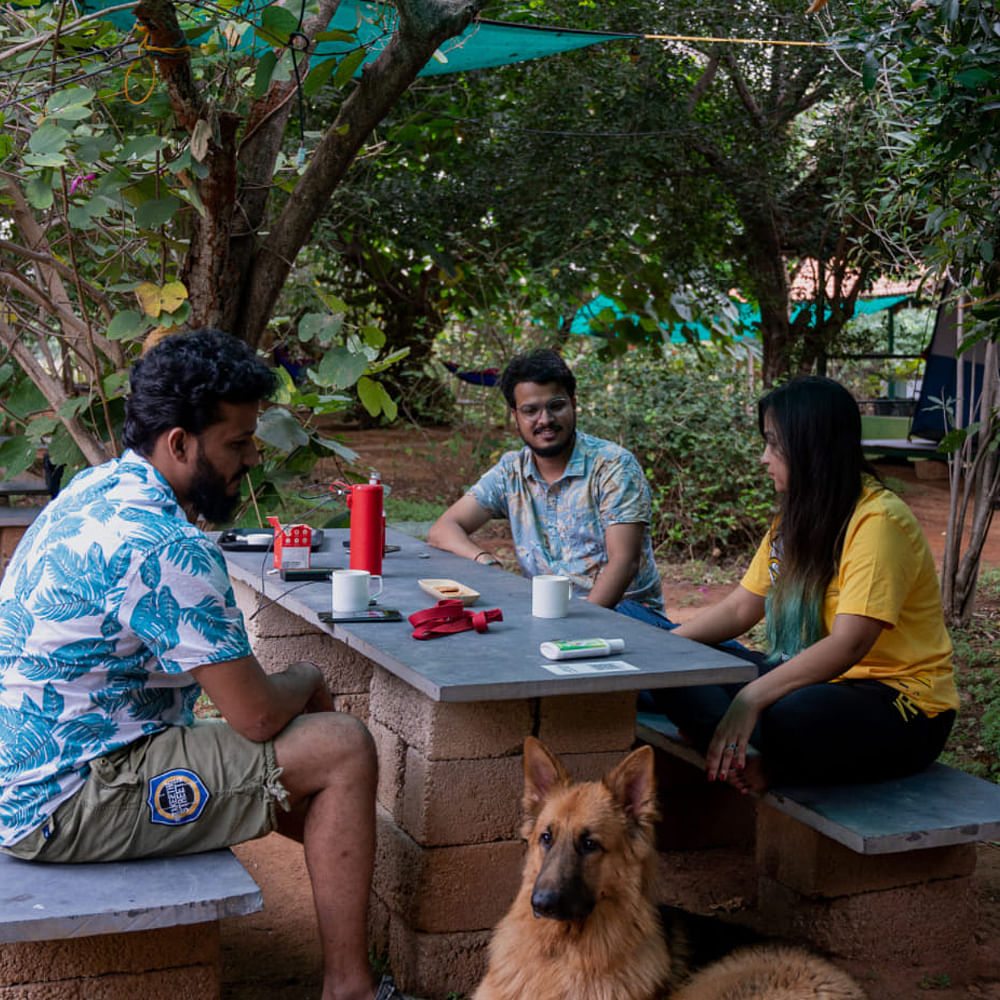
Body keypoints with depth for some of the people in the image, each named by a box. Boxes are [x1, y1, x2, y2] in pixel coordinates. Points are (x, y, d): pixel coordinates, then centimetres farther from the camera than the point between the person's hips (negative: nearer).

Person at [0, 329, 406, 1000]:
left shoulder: (96, 490, 6)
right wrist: (306, 681, 1)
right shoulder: (166, 549, -25)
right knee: (343, 749, -11)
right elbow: (258, 715, -21)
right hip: (64, 803, -10)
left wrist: (286, 691, 8)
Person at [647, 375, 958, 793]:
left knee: (791, 717, -41)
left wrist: (752, 697, -36)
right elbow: (739, 608, 12)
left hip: (903, 708, -9)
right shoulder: (798, 517, 11)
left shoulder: (878, 521, -19)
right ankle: (747, 754, -26)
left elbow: (848, 645, -28)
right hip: (813, 678, 9)